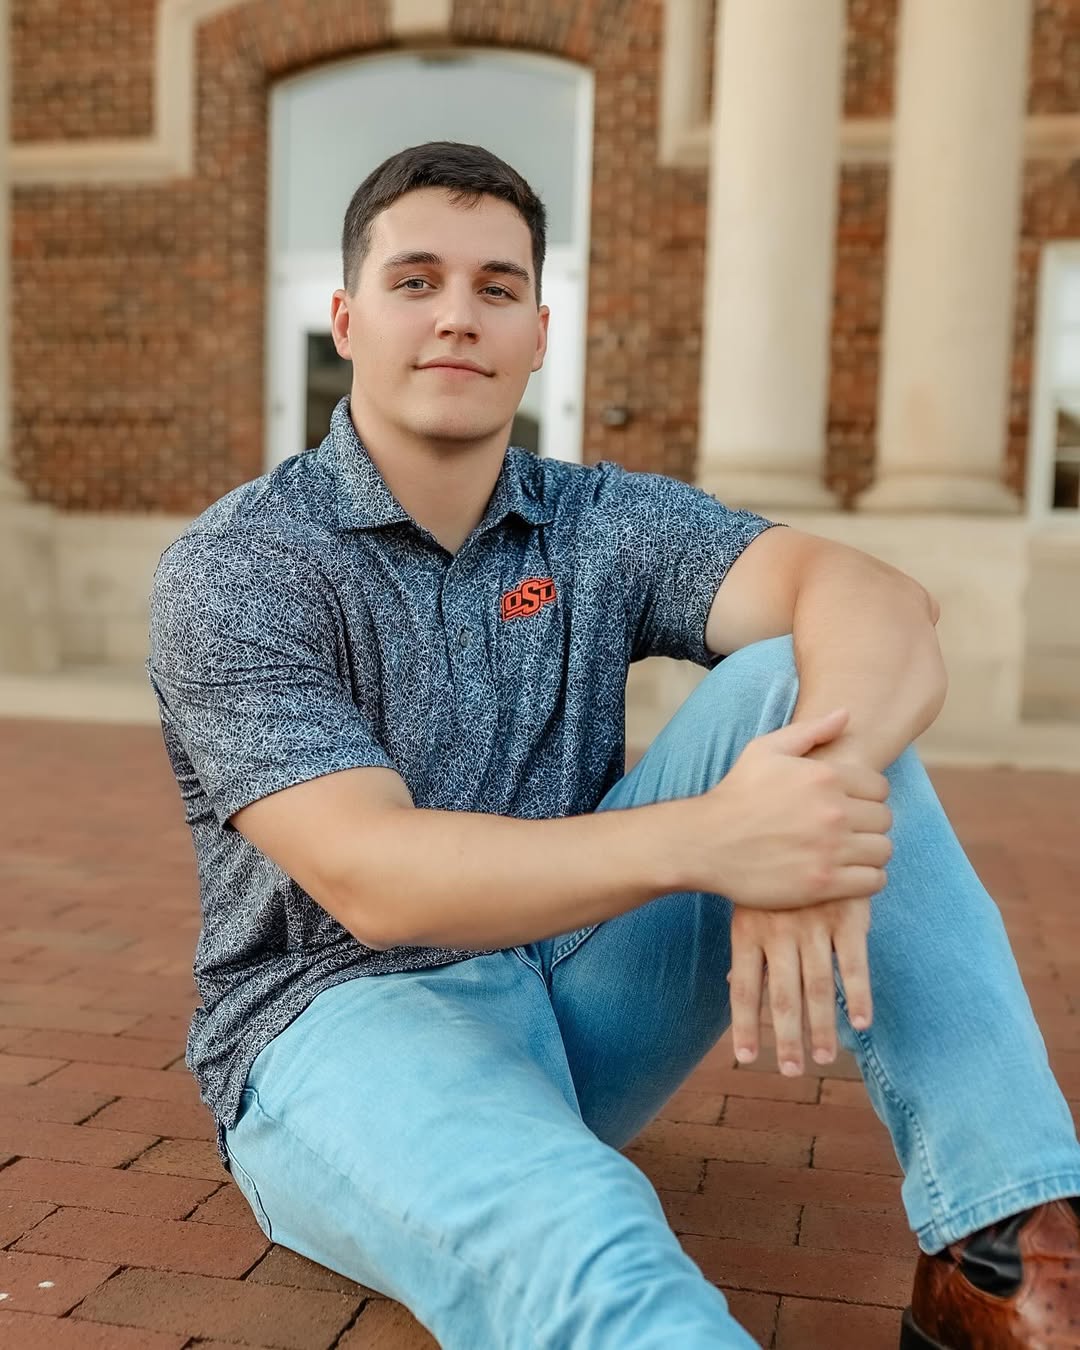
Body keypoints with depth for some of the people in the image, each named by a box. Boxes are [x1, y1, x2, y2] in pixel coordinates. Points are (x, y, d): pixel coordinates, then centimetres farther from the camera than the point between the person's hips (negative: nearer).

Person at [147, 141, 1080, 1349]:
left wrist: (825, 785, -39)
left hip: (582, 994, 5)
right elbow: (371, 878, -23)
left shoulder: (607, 524, 3)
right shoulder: (232, 571, -9)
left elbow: (877, 601, -15)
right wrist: (704, 841, -38)